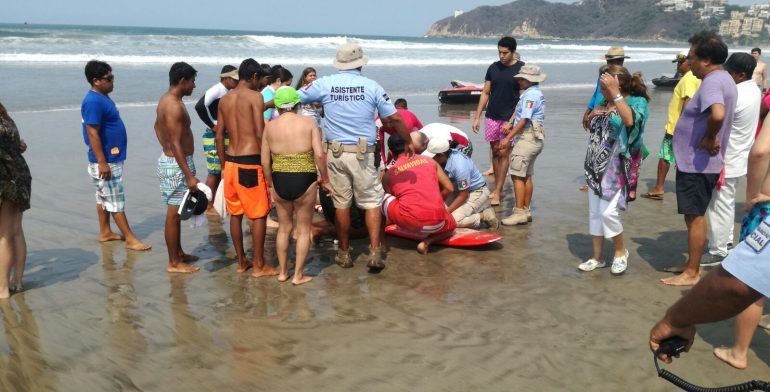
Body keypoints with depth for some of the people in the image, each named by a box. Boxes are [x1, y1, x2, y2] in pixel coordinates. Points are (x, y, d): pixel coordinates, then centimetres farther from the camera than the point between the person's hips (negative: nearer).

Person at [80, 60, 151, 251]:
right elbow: (92, 133, -23)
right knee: (116, 201, -4)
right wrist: (102, 162, -25)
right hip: (105, 162, -10)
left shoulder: (103, 98, 12)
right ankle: (130, 239, 0)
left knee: (104, 198, 16)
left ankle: (105, 232, 26)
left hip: (112, 158, 10)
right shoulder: (93, 102, -19)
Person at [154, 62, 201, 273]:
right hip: (177, 164, -10)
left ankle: (178, 253, 31)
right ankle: (174, 263, 7)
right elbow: (176, 144, -25)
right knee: (173, 214, -2)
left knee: (176, 212, 19)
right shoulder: (175, 106, -22)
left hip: (169, 159, 10)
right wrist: (190, 176, -25)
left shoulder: (165, 100, 9)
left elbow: (158, 126, 25)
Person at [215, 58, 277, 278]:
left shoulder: (225, 99, 11)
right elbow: (260, 134, -15)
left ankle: (241, 262, 23)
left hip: (231, 162, 7)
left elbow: (219, 136, 13)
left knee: (235, 213, 13)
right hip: (250, 162, -7)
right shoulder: (255, 96, -8)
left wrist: (224, 165, 19)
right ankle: (259, 266, 9)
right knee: (259, 215, 3)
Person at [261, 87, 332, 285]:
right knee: (303, 229, 11)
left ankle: (282, 272, 29)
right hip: (305, 181, -2)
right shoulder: (309, 123, -3)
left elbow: (265, 161, 2)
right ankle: (298, 275, 16)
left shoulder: (270, 126, 2)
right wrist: (325, 180, -1)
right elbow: (319, 154, -12)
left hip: (279, 181, 2)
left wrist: (270, 183, 15)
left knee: (284, 227, 19)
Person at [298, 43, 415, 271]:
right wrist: (409, 142, 14)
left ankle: (344, 254, 21)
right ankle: (375, 253, 0)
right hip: (363, 154, -2)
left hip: (335, 153, 2)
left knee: (341, 204, 11)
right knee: (372, 202, 8)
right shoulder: (372, 86, -2)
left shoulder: (325, 84, 1)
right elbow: (394, 118, 0)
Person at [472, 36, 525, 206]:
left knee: (503, 154, -4)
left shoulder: (521, 69, -4)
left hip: (510, 119, -4)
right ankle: (497, 188, 19)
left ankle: (497, 193, -1)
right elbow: (485, 93, 11)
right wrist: (477, 117, 5)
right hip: (492, 117, 4)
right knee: (495, 153, 9)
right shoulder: (493, 68, 7)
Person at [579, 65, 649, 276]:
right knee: (594, 212, 9)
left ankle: (620, 251, 13)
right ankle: (597, 257, 22)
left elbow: (630, 120, -31)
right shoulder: (605, 103, 11)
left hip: (616, 167, -7)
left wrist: (615, 94, -32)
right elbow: (591, 126, 25)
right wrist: (592, 116, 3)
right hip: (596, 166, 7)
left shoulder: (636, 101, -9)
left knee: (608, 211, -13)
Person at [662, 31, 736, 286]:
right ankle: (692, 264, 30)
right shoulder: (724, 79, 12)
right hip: (699, 162, 10)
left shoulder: (712, 82, -21)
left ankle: (692, 273, 7)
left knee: (695, 216, -2)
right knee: (695, 215, 18)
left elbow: (717, 114, -40)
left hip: (696, 163, -10)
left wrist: (710, 138, -24)